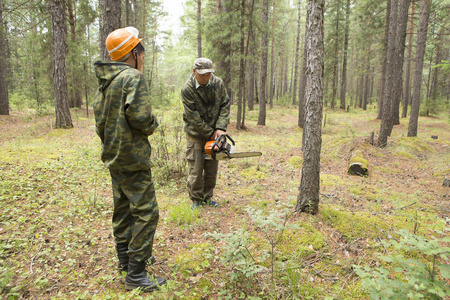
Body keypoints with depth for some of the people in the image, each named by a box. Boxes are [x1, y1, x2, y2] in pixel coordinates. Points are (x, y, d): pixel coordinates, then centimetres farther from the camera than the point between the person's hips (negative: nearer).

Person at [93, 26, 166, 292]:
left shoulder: (107, 81, 12)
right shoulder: (133, 77, -16)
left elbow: (99, 115, 16)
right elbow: (140, 117, -26)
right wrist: (153, 124, -6)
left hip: (114, 157, 10)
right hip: (132, 157, -10)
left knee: (123, 208, 19)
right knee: (146, 212, -4)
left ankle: (126, 258, 34)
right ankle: (136, 275, 3)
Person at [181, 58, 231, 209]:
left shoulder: (218, 83, -4)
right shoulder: (187, 89, -16)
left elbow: (225, 106, -4)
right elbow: (193, 117, -16)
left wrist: (220, 128, -17)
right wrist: (210, 133, -13)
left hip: (213, 134, 4)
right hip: (195, 135, -4)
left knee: (212, 168, 9)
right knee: (195, 168, -2)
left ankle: (207, 197, 24)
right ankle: (196, 200, 13)